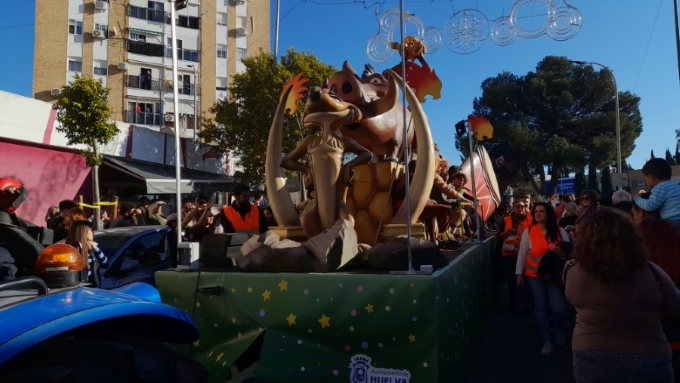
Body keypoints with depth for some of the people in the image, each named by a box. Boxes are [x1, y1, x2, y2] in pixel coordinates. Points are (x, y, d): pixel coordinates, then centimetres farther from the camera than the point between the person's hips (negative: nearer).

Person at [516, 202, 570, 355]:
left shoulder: (560, 231, -1)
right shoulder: (528, 232, -3)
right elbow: (522, 254, -2)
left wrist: (561, 251, -20)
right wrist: (519, 273, -5)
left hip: (554, 274, 0)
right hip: (534, 275, 0)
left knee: (557, 308, -4)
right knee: (541, 308, 2)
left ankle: (558, 331, 29)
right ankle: (547, 341, 16)